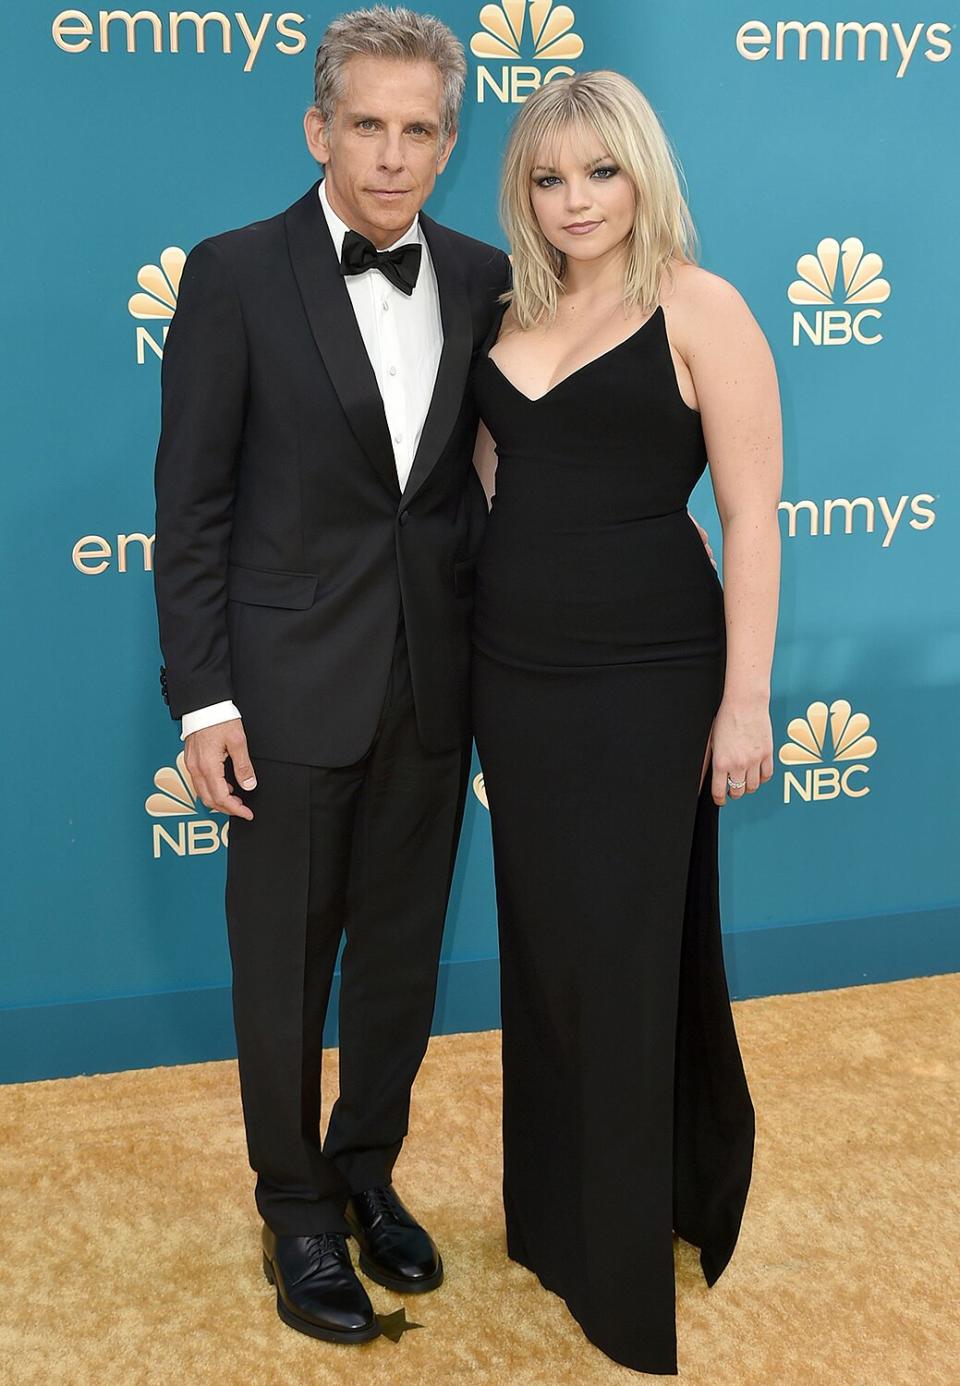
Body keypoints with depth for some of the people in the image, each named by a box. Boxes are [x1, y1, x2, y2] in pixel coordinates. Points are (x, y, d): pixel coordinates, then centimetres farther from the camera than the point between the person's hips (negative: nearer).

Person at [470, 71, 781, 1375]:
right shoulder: (515, 315, 9)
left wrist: (745, 700, -14)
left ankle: (630, 1265, 22)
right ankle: (557, 1210, 34)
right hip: (514, 671, 6)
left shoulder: (700, 308, -7)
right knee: (544, 946, 15)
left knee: (628, 953, 4)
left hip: (643, 679, -5)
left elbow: (752, 513, -11)